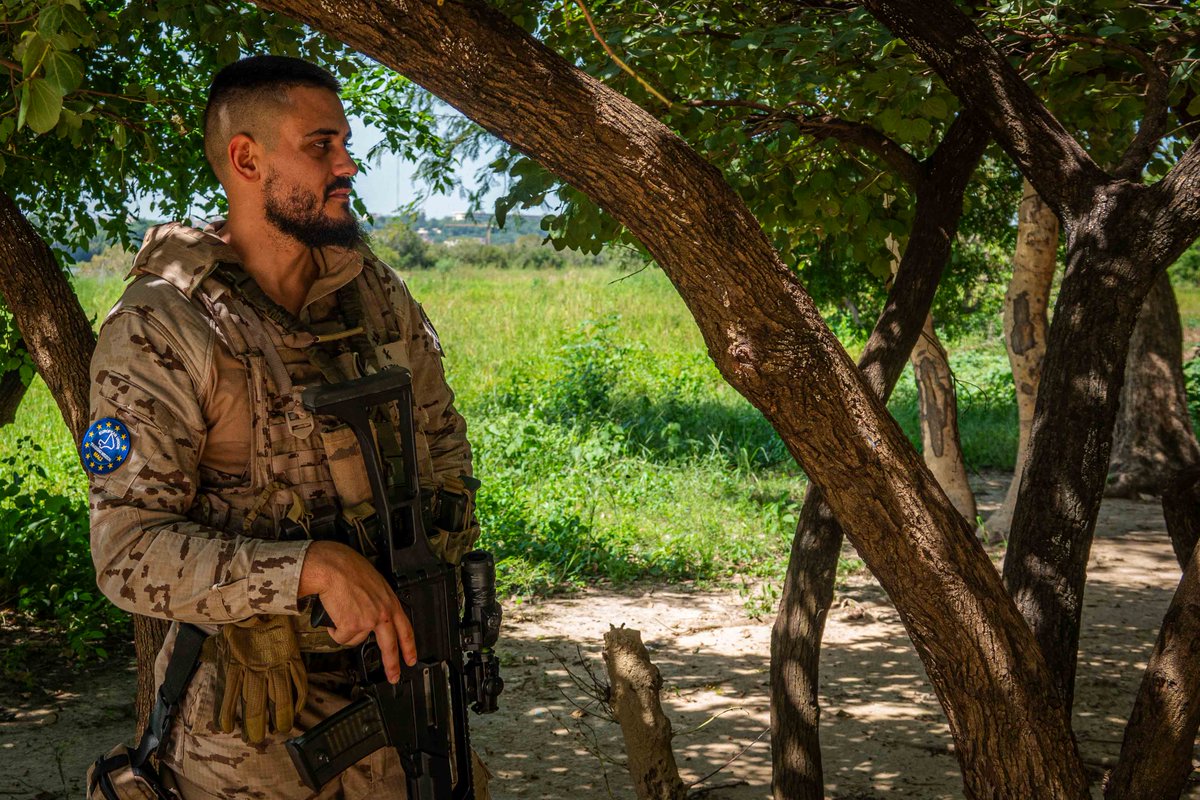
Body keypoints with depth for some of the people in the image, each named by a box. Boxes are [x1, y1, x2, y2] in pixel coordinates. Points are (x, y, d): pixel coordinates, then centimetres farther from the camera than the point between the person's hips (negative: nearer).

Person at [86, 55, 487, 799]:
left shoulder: (378, 295, 3)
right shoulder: (158, 330, -14)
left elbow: (442, 433, 20)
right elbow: (130, 552, -20)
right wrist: (315, 567, -30)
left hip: (396, 679, 5)